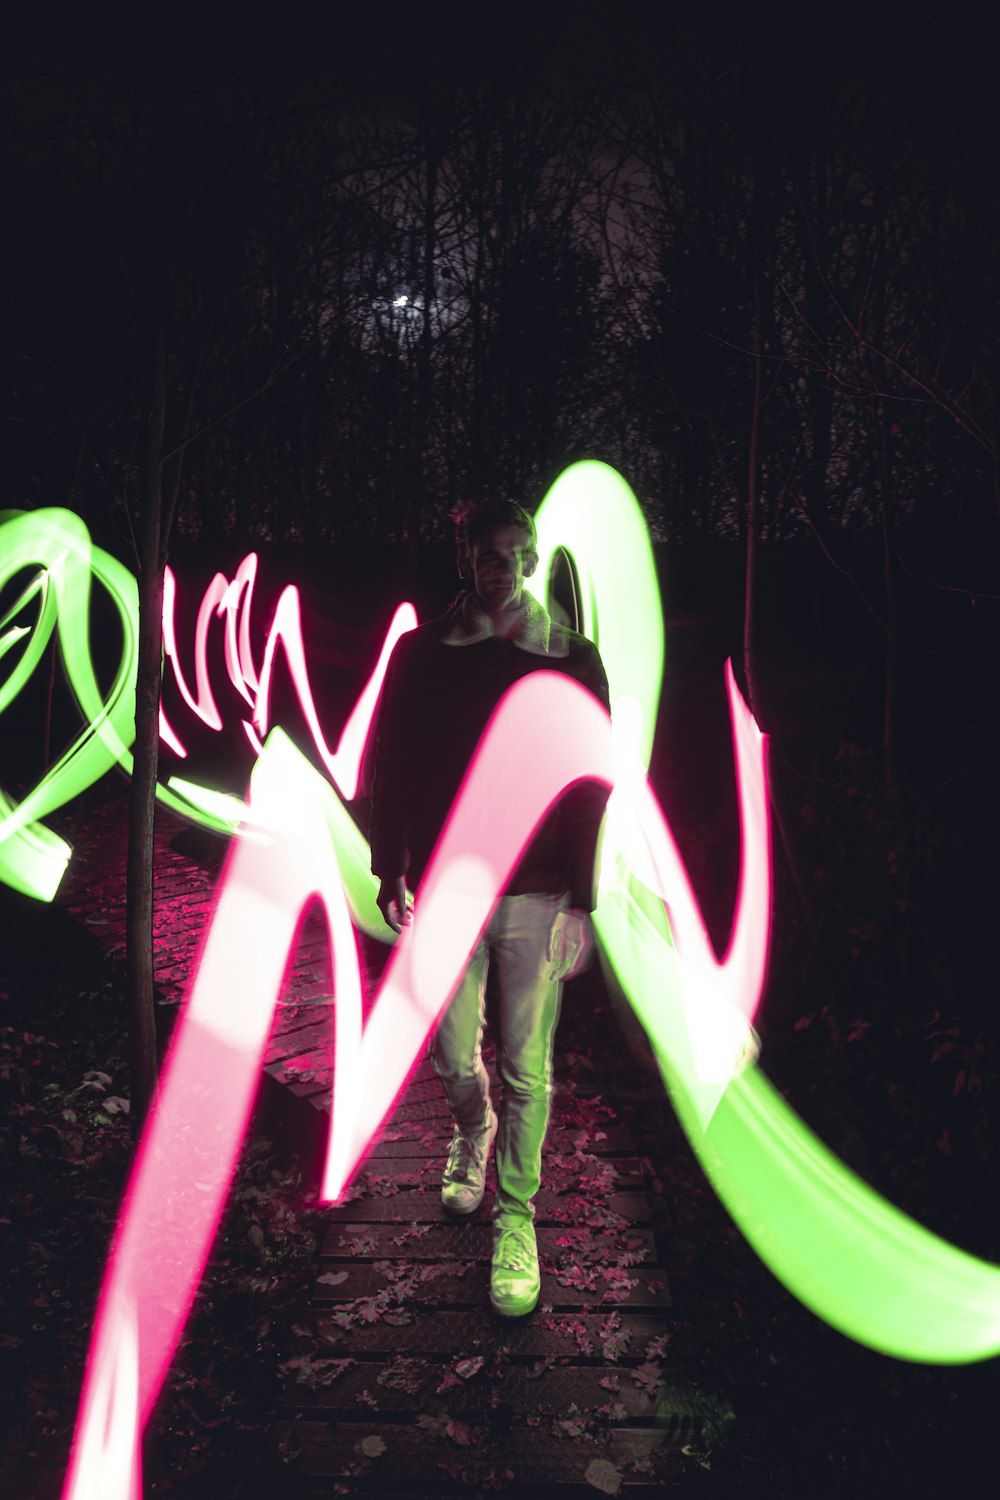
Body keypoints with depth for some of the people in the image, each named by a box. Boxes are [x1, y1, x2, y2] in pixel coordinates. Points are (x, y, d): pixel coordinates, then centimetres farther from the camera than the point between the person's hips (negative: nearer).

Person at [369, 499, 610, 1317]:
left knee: (526, 1069, 5)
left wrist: (581, 903, -5)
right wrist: (390, 872, 4)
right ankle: (473, 1133, 47)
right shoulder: (419, 653, 1)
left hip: (536, 897, -1)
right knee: (454, 1055, 13)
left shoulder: (571, 660, -2)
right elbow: (390, 767, 6)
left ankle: (516, 1216, 24)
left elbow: (591, 785, -2)